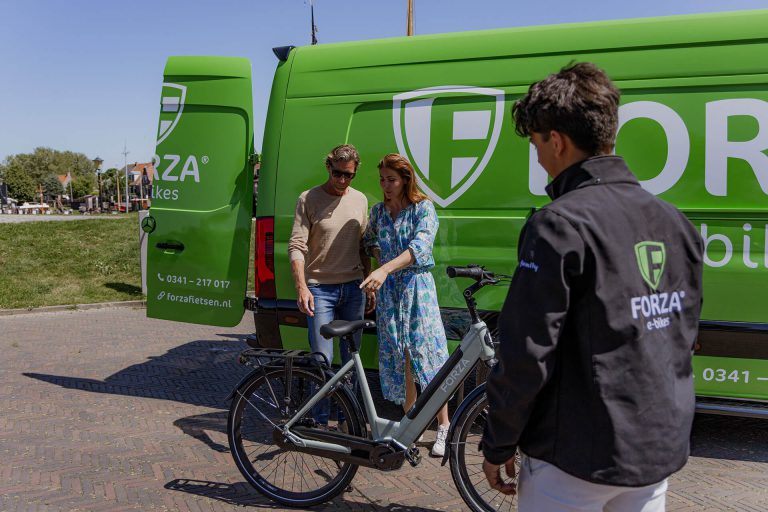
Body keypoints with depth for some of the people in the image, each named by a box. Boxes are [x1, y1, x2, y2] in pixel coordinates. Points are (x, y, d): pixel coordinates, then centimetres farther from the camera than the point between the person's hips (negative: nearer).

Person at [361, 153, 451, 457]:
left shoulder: (423, 208, -7)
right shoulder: (379, 211, 9)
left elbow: (420, 246, -23)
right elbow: (370, 240, 26)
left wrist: (385, 269, -35)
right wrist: (381, 264, 6)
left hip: (417, 286, -4)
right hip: (388, 289, 5)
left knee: (427, 355, -3)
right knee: (399, 359, 8)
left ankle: (444, 427, 8)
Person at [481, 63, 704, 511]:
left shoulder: (560, 225, -20)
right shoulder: (675, 222, 4)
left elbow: (526, 355, -20)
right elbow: (684, 336, 12)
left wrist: (498, 445, -7)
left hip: (574, 458, -7)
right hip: (662, 452, 7)